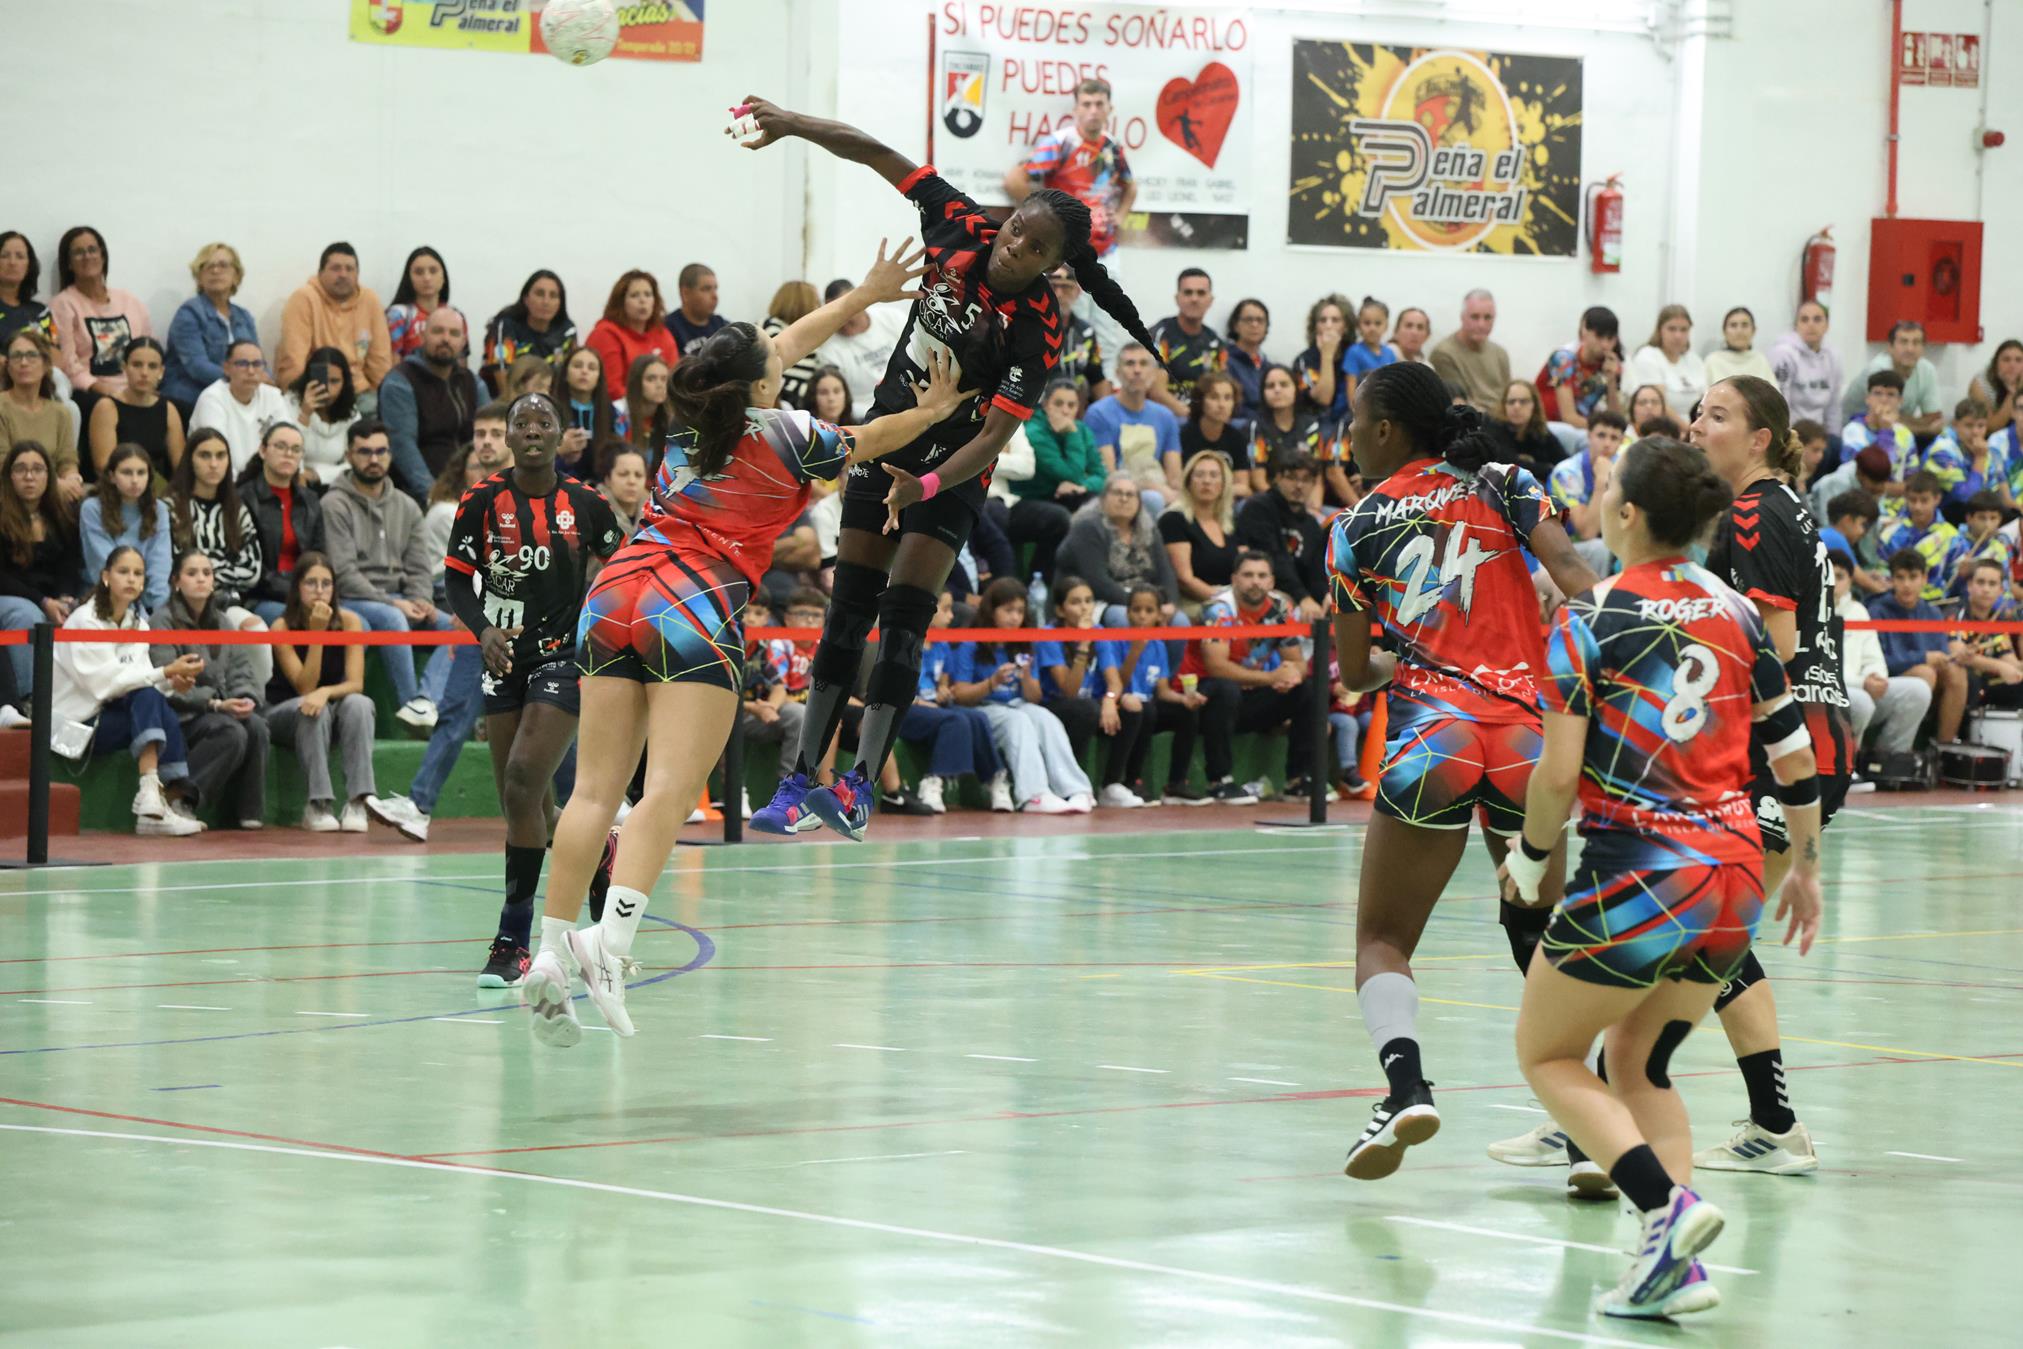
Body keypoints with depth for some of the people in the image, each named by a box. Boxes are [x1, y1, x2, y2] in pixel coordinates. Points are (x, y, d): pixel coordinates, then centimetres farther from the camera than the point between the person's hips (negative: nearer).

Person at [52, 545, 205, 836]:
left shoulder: (138, 622, 10)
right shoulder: (85, 621, -14)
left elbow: (141, 679, 5)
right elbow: (106, 682, -22)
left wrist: (173, 682, -18)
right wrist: (166, 673, -24)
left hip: (113, 714, 7)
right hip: (77, 722, -7)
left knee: (167, 719, -22)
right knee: (148, 700, -30)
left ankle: (175, 804, -25)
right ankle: (150, 795, -42)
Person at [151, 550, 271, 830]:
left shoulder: (221, 623, 17)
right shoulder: (164, 621, -5)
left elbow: (242, 668, 11)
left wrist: (246, 698, -13)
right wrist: (215, 704, -21)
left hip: (218, 709, 6)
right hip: (180, 717, -6)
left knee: (256, 725, -25)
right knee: (232, 733, -32)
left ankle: (248, 812, -19)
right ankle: (181, 802, -26)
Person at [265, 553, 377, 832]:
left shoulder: (348, 621, -11)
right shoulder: (282, 627, -16)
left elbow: (356, 683, -17)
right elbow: (305, 688, -22)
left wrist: (325, 692, -38)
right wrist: (316, 633, -30)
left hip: (335, 707, 2)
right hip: (285, 713, -2)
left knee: (359, 704, -31)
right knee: (313, 711, -36)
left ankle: (357, 803, -37)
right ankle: (318, 805, -38)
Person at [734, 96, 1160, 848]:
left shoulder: (1037, 331, -24)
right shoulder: (961, 230, -12)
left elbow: (996, 434, -27)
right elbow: (880, 156, -5)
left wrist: (927, 487, -40)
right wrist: (794, 127, -12)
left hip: (951, 473, -5)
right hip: (885, 440, 5)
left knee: (900, 627, -11)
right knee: (845, 619, 6)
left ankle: (862, 790, -11)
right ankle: (800, 778, 8)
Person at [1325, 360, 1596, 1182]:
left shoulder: (1356, 530, 7)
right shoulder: (1503, 487, 8)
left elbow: (1354, 673, 15)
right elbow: (1576, 582, -7)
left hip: (1429, 738, -2)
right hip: (1528, 736, 2)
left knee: (1382, 939, 8)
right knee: (1541, 934, 19)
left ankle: (1405, 1084, -19)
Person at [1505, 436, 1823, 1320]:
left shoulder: (1589, 621, -10)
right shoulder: (1734, 611, 7)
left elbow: (1558, 777, -13)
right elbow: (1794, 758, 10)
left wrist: (1530, 858, 4)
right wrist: (1805, 866, 22)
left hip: (1638, 876, -6)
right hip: (1736, 876, 6)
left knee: (1547, 1054, 12)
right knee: (1642, 1065, 20)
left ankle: (1666, 1209, -11)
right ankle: (1676, 1266, 4)